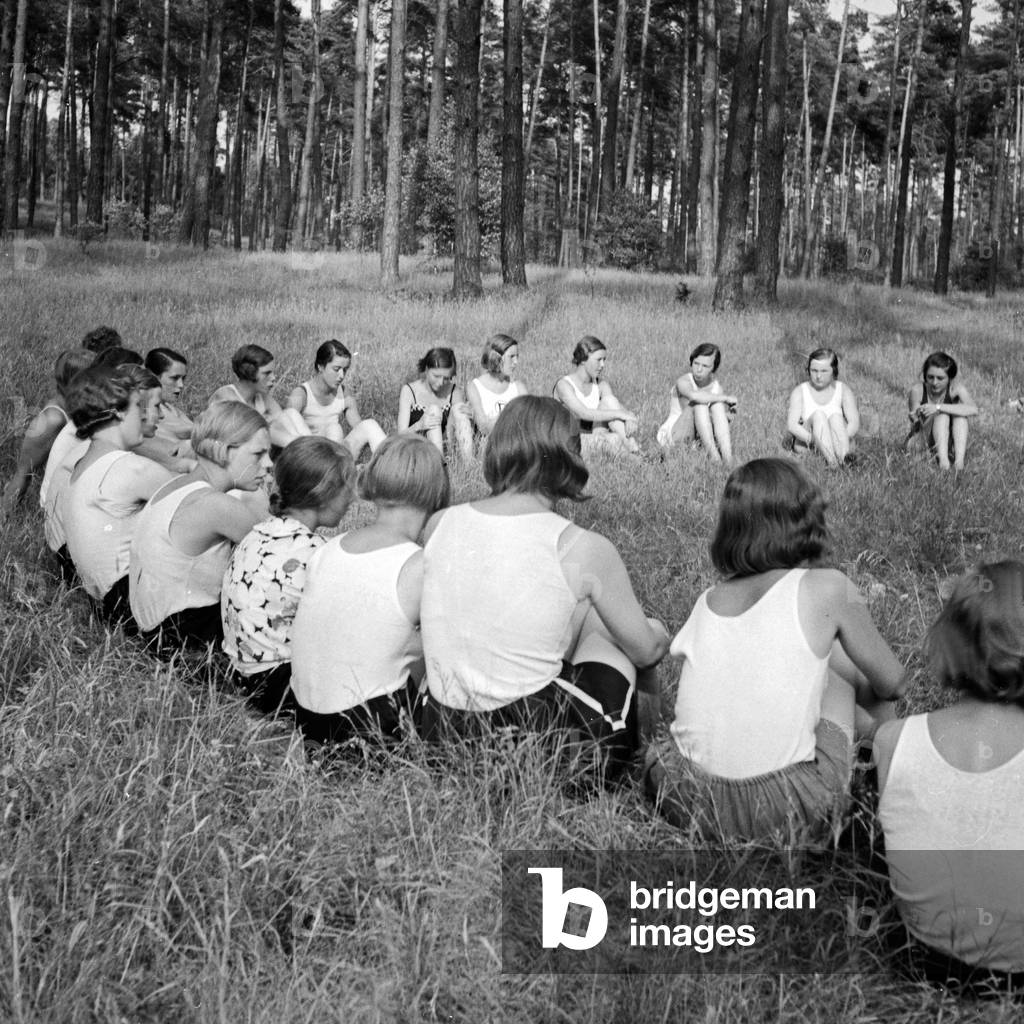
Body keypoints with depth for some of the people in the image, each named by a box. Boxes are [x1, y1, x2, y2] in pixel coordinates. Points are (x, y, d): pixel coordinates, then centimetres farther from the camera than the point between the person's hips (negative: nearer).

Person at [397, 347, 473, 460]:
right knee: (434, 410, -25)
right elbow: (401, 434, -14)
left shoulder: (455, 393, 0)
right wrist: (419, 426, -37)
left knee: (458, 408, -16)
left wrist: (470, 417, -23)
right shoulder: (409, 391, -7)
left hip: (444, 449, 3)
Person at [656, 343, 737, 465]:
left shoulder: (717, 387, 2)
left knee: (718, 404, -21)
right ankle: (713, 455, -35)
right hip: (673, 436, -4)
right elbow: (694, 395, -39)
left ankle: (728, 459, -35)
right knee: (700, 402, -28)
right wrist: (726, 398, -30)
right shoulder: (684, 382, -15)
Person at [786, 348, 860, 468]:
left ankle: (843, 459, -51)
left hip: (838, 446, 1)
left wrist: (843, 439, -33)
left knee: (835, 416, -26)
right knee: (818, 414, -27)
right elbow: (791, 425, -14)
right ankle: (830, 461, -51)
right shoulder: (800, 392, 2)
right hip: (807, 444, -1)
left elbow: (854, 422, -9)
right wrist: (814, 439, -34)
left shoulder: (843, 390, 6)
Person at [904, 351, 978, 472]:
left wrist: (938, 407, -39)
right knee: (942, 415, -27)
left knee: (960, 414, -25)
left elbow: (973, 410, -34)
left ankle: (959, 459, -37)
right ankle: (943, 459, -41)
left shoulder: (955, 388, -14)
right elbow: (916, 425, -15)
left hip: (949, 444, 2)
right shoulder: (917, 391, -15)